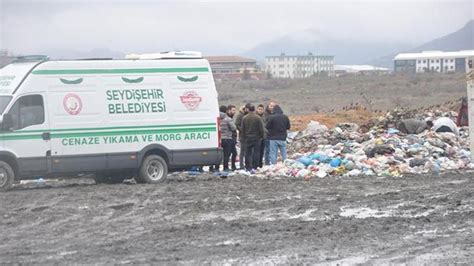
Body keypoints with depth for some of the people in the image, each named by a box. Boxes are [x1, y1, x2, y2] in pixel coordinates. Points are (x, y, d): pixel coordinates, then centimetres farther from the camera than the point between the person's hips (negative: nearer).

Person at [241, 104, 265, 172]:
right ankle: (254, 167, -6)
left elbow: (242, 129, 5)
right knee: (256, 153, 0)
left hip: (247, 138, 3)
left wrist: (244, 137, 16)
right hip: (256, 138, -3)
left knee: (248, 153, 9)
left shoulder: (244, 118, 0)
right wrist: (261, 136, 8)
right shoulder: (258, 118, -10)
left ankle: (248, 167, 9)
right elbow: (261, 129, -8)